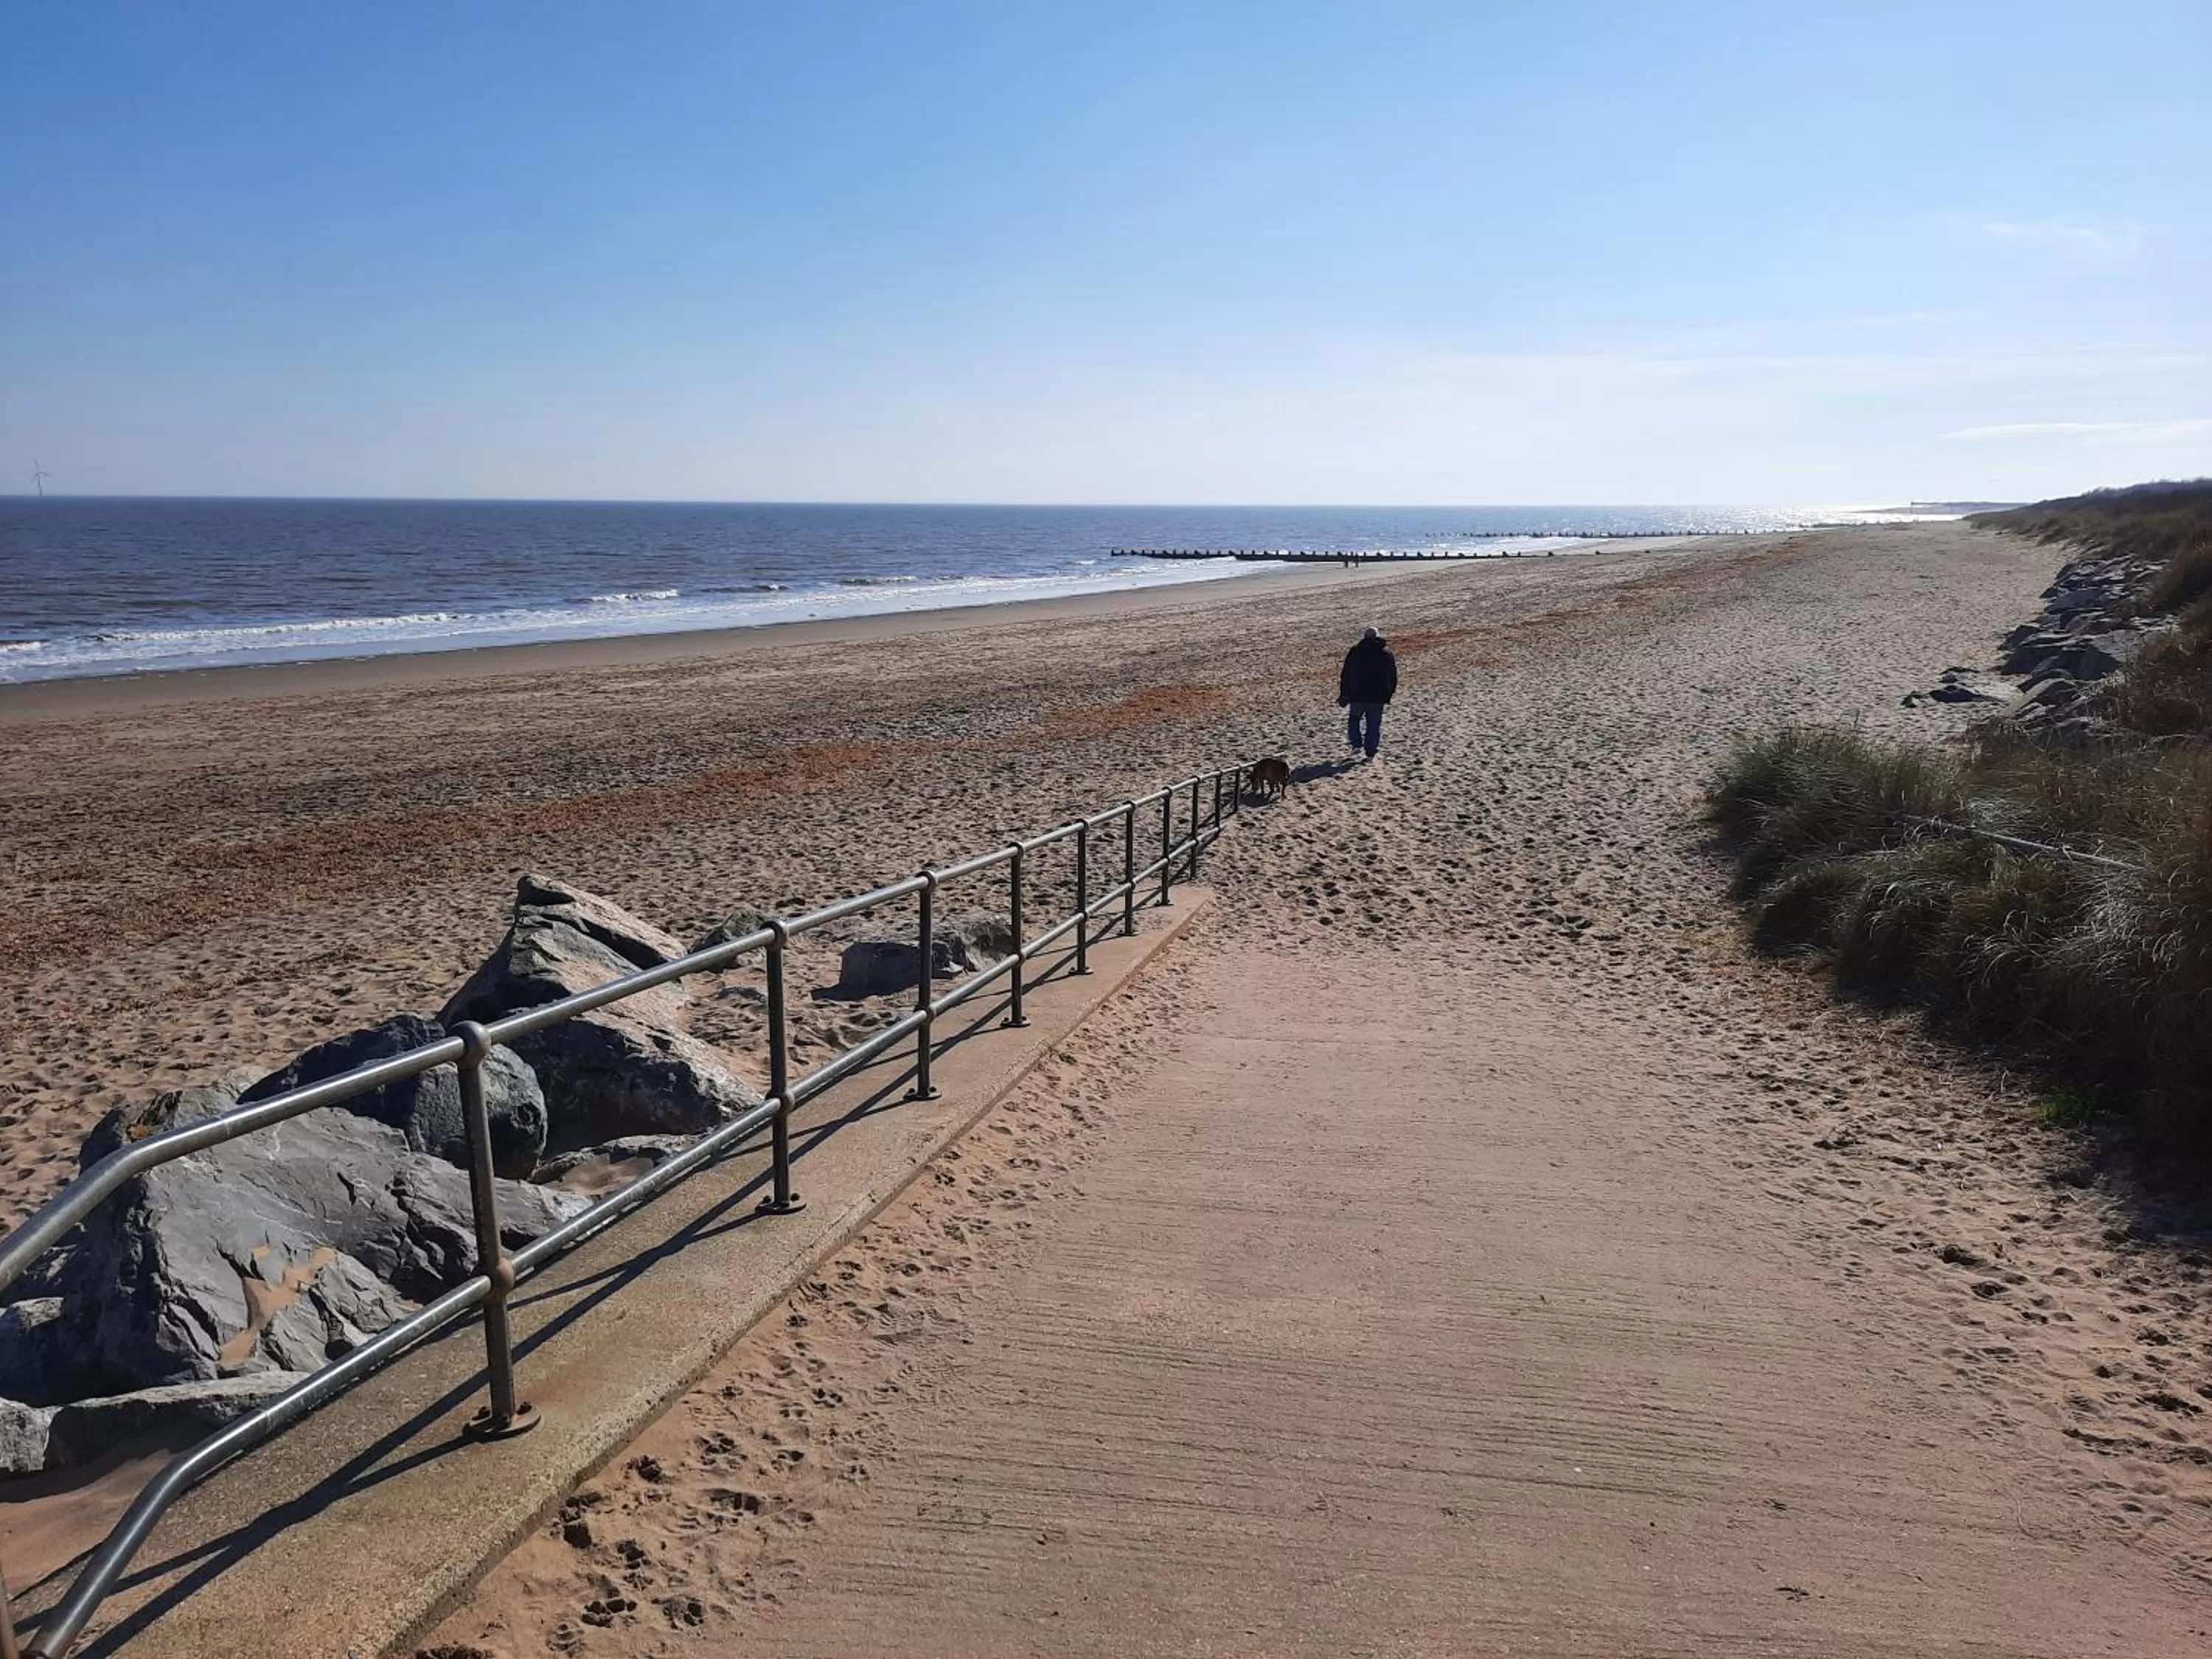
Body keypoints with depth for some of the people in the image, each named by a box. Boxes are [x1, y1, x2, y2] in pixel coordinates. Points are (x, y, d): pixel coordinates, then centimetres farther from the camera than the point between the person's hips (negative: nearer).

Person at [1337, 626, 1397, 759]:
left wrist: (1343, 696, 4)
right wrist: (1389, 693, 23)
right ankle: (1370, 753, 5)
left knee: (1354, 719, 18)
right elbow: (1393, 677, 11)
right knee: (1374, 725, 7)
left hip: (1357, 696, -1)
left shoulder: (1355, 652, -1)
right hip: (1377, 698, 1)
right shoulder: (1387, 654, 5)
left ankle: (1356, 744, 2)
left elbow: (1346, 676, -1)